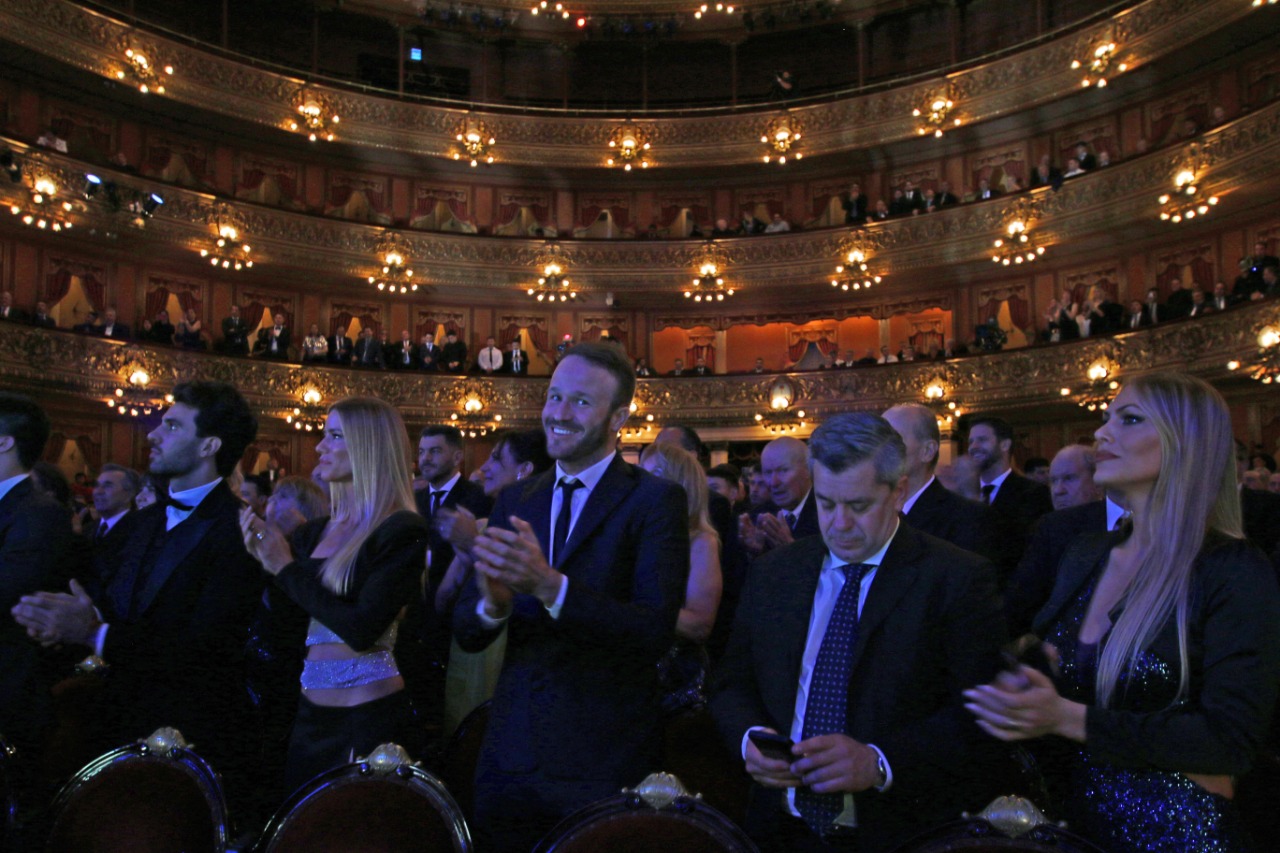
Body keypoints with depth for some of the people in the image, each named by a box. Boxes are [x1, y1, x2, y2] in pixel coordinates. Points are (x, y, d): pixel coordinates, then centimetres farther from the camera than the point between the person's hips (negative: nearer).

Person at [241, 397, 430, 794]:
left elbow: (361, 630, -21)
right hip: (310, 714, 7)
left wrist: (287, 568, -14)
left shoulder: (403, 531, -13)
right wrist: (264, 561, -3)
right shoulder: (313, 532, 9)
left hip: (369, 717, -7)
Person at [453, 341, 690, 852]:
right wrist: (493, 604, -19)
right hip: (510, 750, 5)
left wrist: (549, 585, -31)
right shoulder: (515, 503, 6)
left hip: (604, 765, -4)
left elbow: (657, 630, -20)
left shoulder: (655, 500, -9)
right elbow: (465, 633, 4)